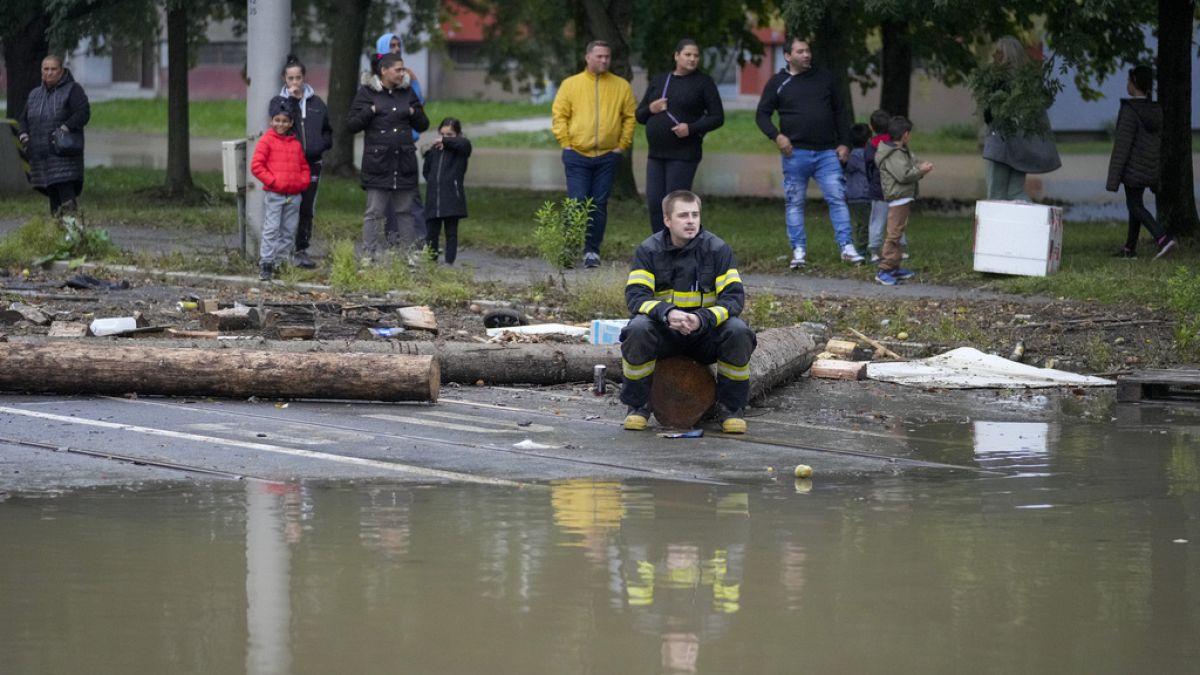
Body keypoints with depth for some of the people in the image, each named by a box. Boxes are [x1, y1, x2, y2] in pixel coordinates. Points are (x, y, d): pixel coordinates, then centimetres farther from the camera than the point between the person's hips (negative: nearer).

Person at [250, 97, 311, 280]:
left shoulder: (296, 144, 14)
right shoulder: (266, 141, -1)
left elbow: (304, 166, 22)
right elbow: (256, 165, -6)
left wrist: (304, 181, 3)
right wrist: (272, 181, -13)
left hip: (294, 195, 5)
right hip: (273, 195, -5)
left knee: (289, 231, 6)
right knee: (271, 229, -8)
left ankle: (281, 262, 14)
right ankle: (266, 264, -7)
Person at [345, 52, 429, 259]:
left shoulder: (407, 92, 12)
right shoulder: (367, 93, 1)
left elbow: (423, 125, 17)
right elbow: (351, 124, -2)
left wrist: (414, 112, -2)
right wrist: (370, 111, -14)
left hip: (404, 162, 4)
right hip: (377, 163, -4)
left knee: (405, 211, 8)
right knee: (374, 213, -3)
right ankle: (370, 255, -2)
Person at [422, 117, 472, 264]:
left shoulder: (460, 150, 1)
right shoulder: (434, 150, 12)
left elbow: (464, 143, -23)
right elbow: (426, 171, 22)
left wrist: (445, 141, -17)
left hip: (452, 198, -4)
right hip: (433, 198, 4)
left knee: (451, 232, 2)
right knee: (431, 232, 6)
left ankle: (449, 262, 4)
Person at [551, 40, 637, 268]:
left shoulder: (621, 86, 7)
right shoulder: (571, 84, 3)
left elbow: (630, 117, 8)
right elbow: (559, 115, 3)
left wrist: (622, 145, 1)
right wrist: (566, 144, -5)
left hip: (607, 156, 1)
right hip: (577, 156, -1)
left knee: (600, 205, 3)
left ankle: (592, 251, 9)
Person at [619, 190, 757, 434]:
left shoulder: (717, 249, -5)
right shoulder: (649, 250, -4)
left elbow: (734, 295, -12)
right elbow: (635, 295, -15)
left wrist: (703, 319, -31)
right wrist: (667, 313, -36)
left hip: (706, 331, 0)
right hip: (663, 330, 0)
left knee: (739, 332, -30)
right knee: (637, 329, -33)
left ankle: (731, 407, -9)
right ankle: (638, 405, -12)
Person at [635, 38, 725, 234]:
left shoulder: (703, 82, 1)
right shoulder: (659, 81, 14)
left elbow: (718, 118, -1)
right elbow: (639, 116, 18)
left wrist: (691, 128, -16)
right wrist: (650, 109, -5)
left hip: (683, 155, -5)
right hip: (656, 154, 5)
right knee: (655, 205, 0)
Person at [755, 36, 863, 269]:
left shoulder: (825, 78, 11)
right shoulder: (778, 82, 5)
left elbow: (839, 112, 16)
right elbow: (762, 114, 7)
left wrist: (844, 143, 8)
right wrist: (776, 135, -10)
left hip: (827, 153, 1)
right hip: (795, 153, -1)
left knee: (837, 197, -6)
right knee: (794, 202, 2)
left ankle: (846, 247, -6)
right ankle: (799, 250, 8)